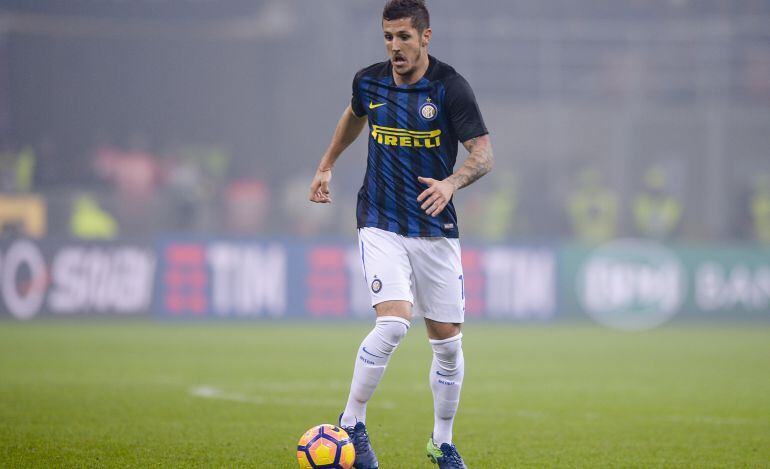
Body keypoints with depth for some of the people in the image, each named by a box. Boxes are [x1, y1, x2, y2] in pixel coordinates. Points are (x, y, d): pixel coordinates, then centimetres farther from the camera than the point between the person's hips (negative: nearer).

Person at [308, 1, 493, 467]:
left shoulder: (450, 87, -9)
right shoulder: (369, 81, 1)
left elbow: (484, 154, -11)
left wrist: (451, 183, -30)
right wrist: (327, 165, 30)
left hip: (436, 230, 0)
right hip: (381, 224, 0)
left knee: (447, 340, 4)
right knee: (394, 320, -22)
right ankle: (352, 424, -7)